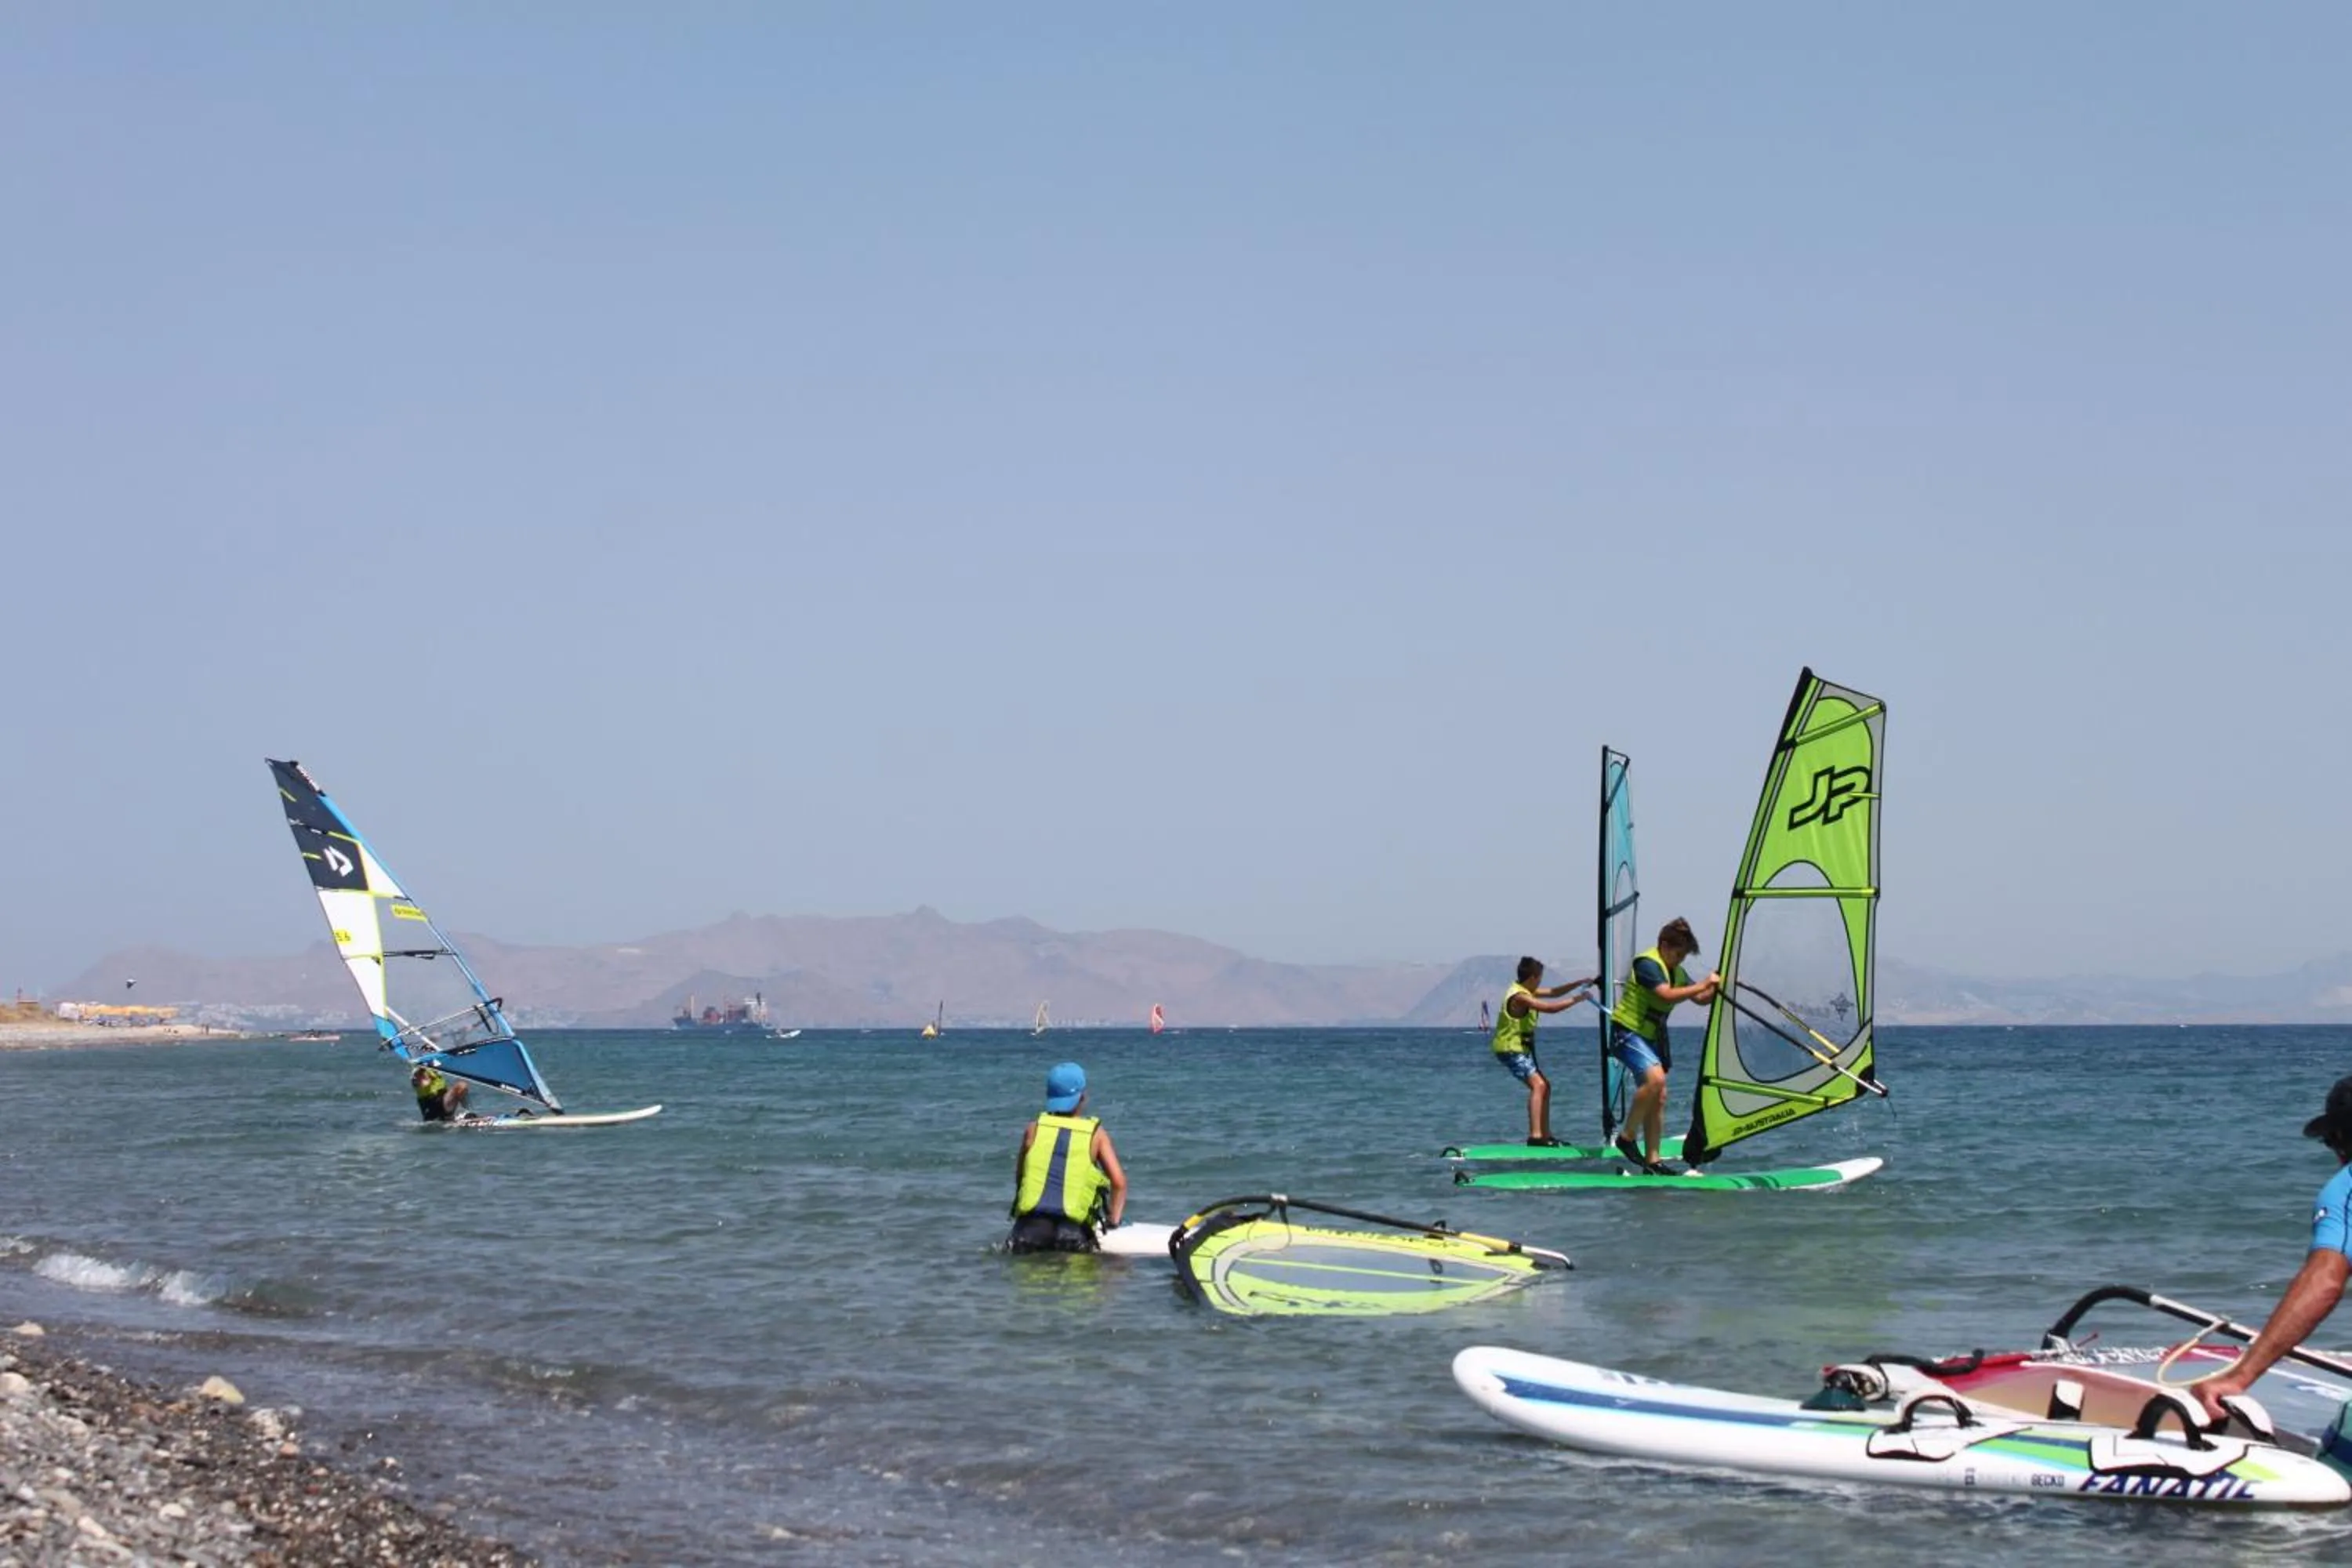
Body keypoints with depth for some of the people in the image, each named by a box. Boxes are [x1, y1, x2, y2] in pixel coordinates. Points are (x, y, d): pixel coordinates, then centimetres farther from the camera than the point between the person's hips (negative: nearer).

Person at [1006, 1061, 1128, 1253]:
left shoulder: (1034, 1130, 14)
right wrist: (1113, 1220, 13)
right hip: (1073, 1230, -2)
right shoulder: (1096, 1134, 8)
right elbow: (1119, 1182, 3)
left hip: (1030, 1226, 2)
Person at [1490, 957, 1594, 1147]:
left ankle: (1546, 1135, 19)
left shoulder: (1526, 992, 11)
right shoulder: (1519, 997, -21)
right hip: (1510, 1049, -11)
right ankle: (1535, 1136, -29)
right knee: (1538, 1085, -22)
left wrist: (1580, 984, 9)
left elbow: (1553, 993, 18)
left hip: (1521, 1049, 11)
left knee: (1545, 1086, 15)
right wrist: (1577, 998, -18)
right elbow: (1551, 1008, -27)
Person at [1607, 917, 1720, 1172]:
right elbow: (1668, 996, -30)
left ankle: (1652, 1161, 7)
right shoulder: (1648, 964, -17)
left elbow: (1699, 998, 19)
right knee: (1655, 1078, -29)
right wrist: (1704, 985, -28)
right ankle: (1627, 1137, -15)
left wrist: (1717, 989, -1)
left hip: (1651, 1036, 10)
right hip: (1627, 1033, -10)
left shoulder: (1676, 971, 12)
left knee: (1658, 1097, 5)